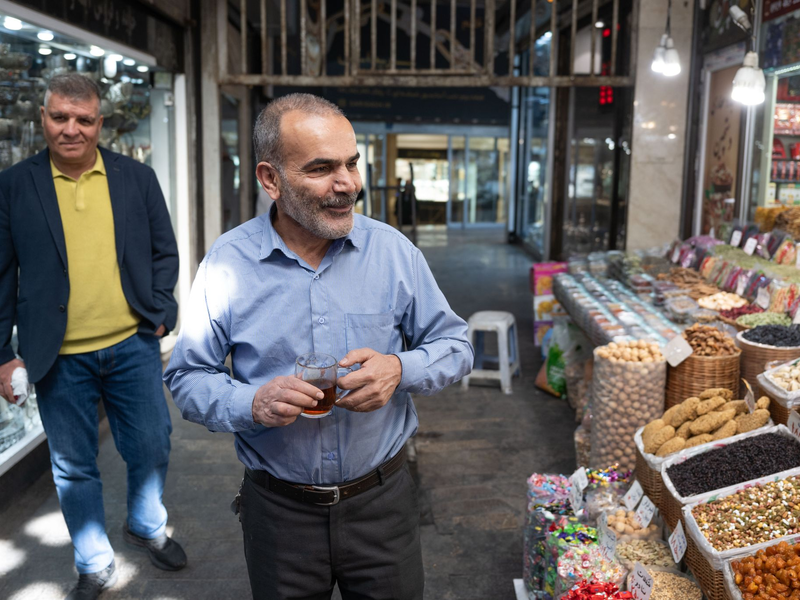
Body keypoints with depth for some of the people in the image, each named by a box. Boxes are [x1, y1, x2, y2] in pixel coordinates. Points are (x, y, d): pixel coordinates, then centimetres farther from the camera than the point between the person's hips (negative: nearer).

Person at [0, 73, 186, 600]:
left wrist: (158, 314, -3)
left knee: (151, 448, 12)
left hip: (133, 346, 1)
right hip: (58, 359, -1)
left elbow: (164, 252, 9)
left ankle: (148, 527, 41)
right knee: (74, 468, 12)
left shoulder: (137, 178, 3)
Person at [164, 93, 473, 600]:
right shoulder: (227, 262, -8)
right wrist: (252, 403, -22)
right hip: (277, 509, 0)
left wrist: (401, 369, -20)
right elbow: (187, 377, -3)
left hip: (382, 500, 1)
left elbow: (454, 346, 1)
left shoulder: (393, 250, -6)